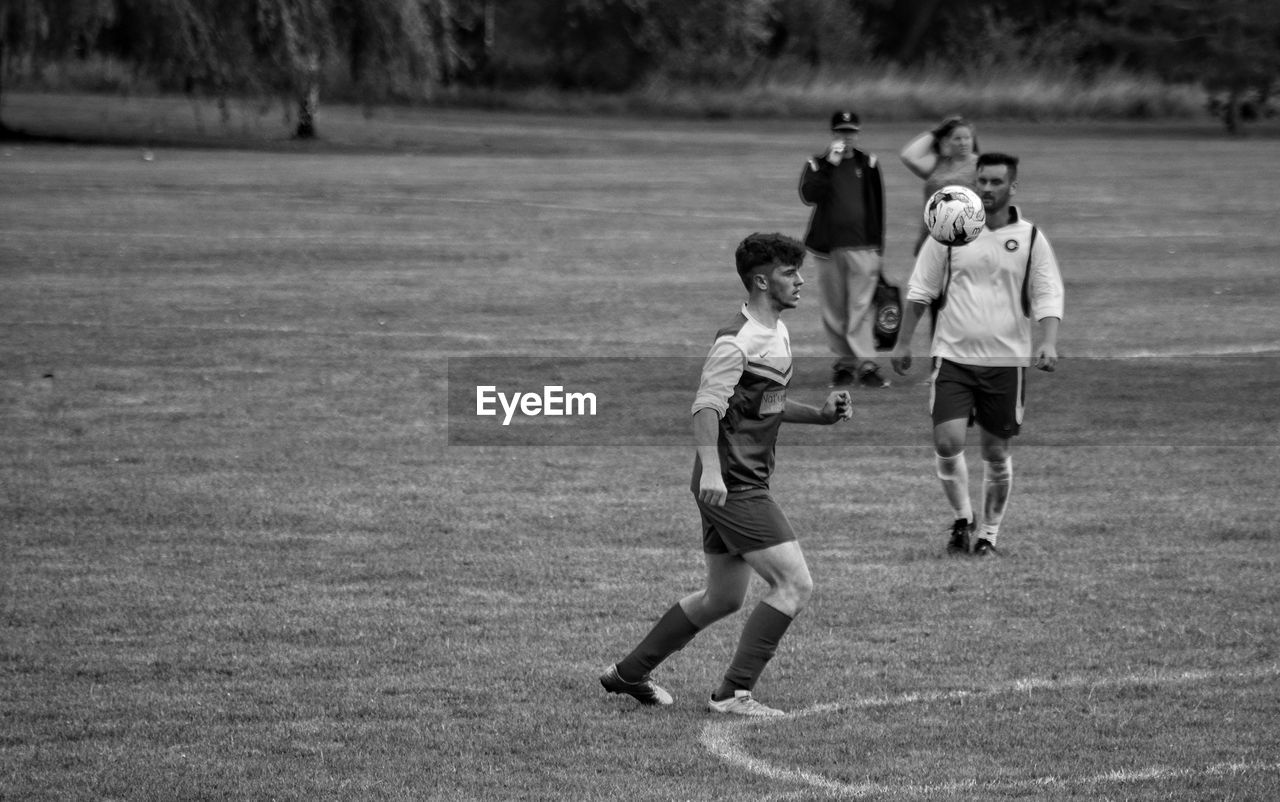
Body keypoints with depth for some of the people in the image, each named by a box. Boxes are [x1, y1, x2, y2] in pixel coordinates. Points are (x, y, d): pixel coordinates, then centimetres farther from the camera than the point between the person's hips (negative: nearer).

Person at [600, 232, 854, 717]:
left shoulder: (778, 333, 15)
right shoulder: (736, 342, -16)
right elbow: (706, 408, -23)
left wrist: (820, 414, 12)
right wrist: (711, 470, -35)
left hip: (746, 485, 10)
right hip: (731, 486, -10)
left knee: (724, 598, 17)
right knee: (795, 585, -13)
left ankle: (629, 673, 27)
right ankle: (734, 693, -10)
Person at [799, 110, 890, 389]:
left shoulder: (868, 164, 9)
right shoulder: (817, 165, 7)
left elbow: (878, 208, 10)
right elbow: (809, 196, -11)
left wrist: (878, 248, 7)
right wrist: (830, 165, -14)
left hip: (862, 248, -1)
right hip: (828, 248, 1)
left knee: (862, 308, -8)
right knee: (834, 310, 4)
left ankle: (866, 364, -12)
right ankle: (844, 363, 10)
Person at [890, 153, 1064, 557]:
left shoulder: (1031, 239, 1)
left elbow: (1048, 297, -1)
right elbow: (920, 291, 9)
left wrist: (1048, 343, -18)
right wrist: (903, 342, 9)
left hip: (1006, 360, 0)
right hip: (953, 356, 0)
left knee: (996, 452, 5)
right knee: (947, 443, -11)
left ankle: (989, 533, 22)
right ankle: (962, 518, 12)